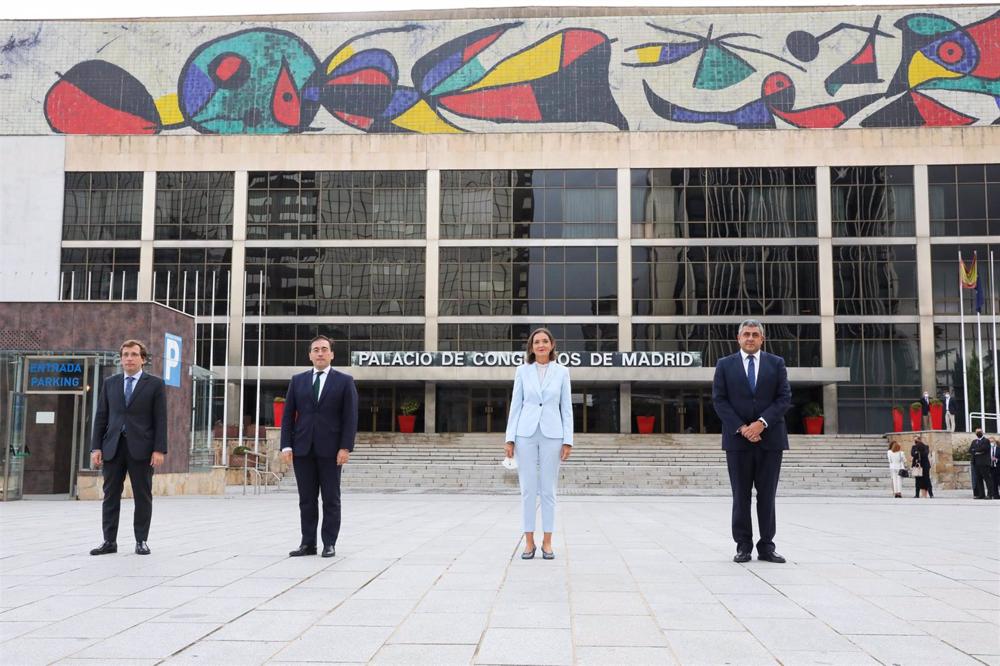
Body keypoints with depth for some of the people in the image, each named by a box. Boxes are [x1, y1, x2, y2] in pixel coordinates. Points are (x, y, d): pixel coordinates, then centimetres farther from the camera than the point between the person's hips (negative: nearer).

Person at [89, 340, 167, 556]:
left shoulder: (155, 384, 2)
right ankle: (109, 541, 10)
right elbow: (101, 417, 10)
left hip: (141, 447, -3)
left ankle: (141, 541, 10)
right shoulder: (110, 383, 12)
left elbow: (160, 419, -2)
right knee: (110, 495, 4)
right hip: (113, 447, 3)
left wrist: (159, 449, -10)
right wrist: (96, 447, 2)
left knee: (142, 496, 2)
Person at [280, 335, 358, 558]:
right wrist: (286, 445, -1)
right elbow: (288, 415, 8)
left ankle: (329, 544, 8)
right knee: (307, 499, 6)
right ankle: (308, 543, 11)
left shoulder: (344, 381, 3)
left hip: (330, 450, -2)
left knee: (331, 499, 2)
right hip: (303, 449, 3)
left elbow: (350, 417, -2)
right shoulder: (297, 380, 11)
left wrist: (346, 447, -11)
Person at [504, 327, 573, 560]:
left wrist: (568, 440, -3)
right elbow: (516, 405, 5)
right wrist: (510, 438, -1)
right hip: (526, 434, 0)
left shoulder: (561, 371, 4)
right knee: (528, 489, 1)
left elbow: (566, 407, 4)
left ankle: (547, 543, 11)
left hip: (551, 435, 0)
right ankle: (529, 542, 9)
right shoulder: (522, 371, 4)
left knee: (548, 490, 2)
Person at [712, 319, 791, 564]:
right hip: (737, 438, 0)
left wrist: (761, 423, -12)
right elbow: (719, 400, 0)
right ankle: (743, 545, 9)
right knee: (741, 495, 3)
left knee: (767, 495, 4)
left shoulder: (776, 363, 8)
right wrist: (741, 428, -11)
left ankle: (766, 546, 9)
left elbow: (784, 398, 1)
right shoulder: (725, 365, 6)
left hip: (770, 437, 1)